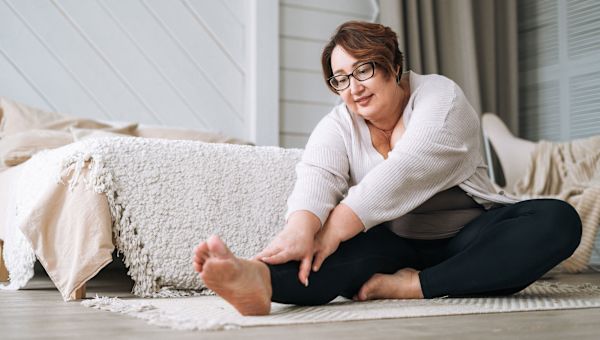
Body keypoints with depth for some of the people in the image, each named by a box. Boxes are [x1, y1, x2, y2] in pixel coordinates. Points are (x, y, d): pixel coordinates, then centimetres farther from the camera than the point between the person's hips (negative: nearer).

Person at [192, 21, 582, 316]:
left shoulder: (439, 95, -8)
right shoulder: (338, 126, 2)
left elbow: (407, 170, -26)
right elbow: (317, 177, -20)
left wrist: (338, 225, -39)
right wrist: (301, 228, -45)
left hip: (466, 241, 0)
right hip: (395, 244, 1)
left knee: (559, 219, -26)